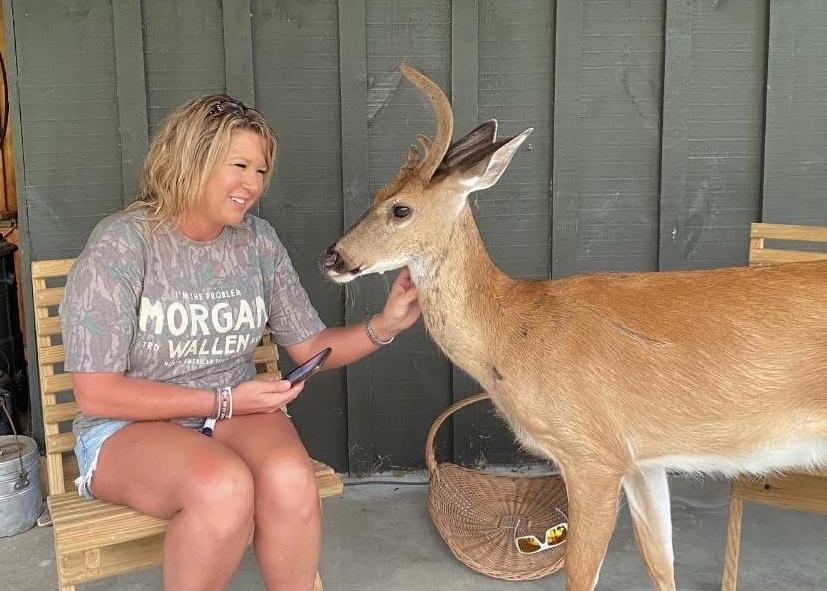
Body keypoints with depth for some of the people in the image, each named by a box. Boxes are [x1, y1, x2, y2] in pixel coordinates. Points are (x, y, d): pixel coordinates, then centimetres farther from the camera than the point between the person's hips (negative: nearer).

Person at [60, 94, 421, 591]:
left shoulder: (259, 242, 2)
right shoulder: (121, 244, -12)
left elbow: (310, 346, 7)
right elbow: (96, 393, -14)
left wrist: (384, 326, -11)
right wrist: (223, 400, -18)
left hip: (234, 412, 4)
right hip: (130, 427, -3)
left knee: (290, 478, -30)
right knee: (223, 487, -34)